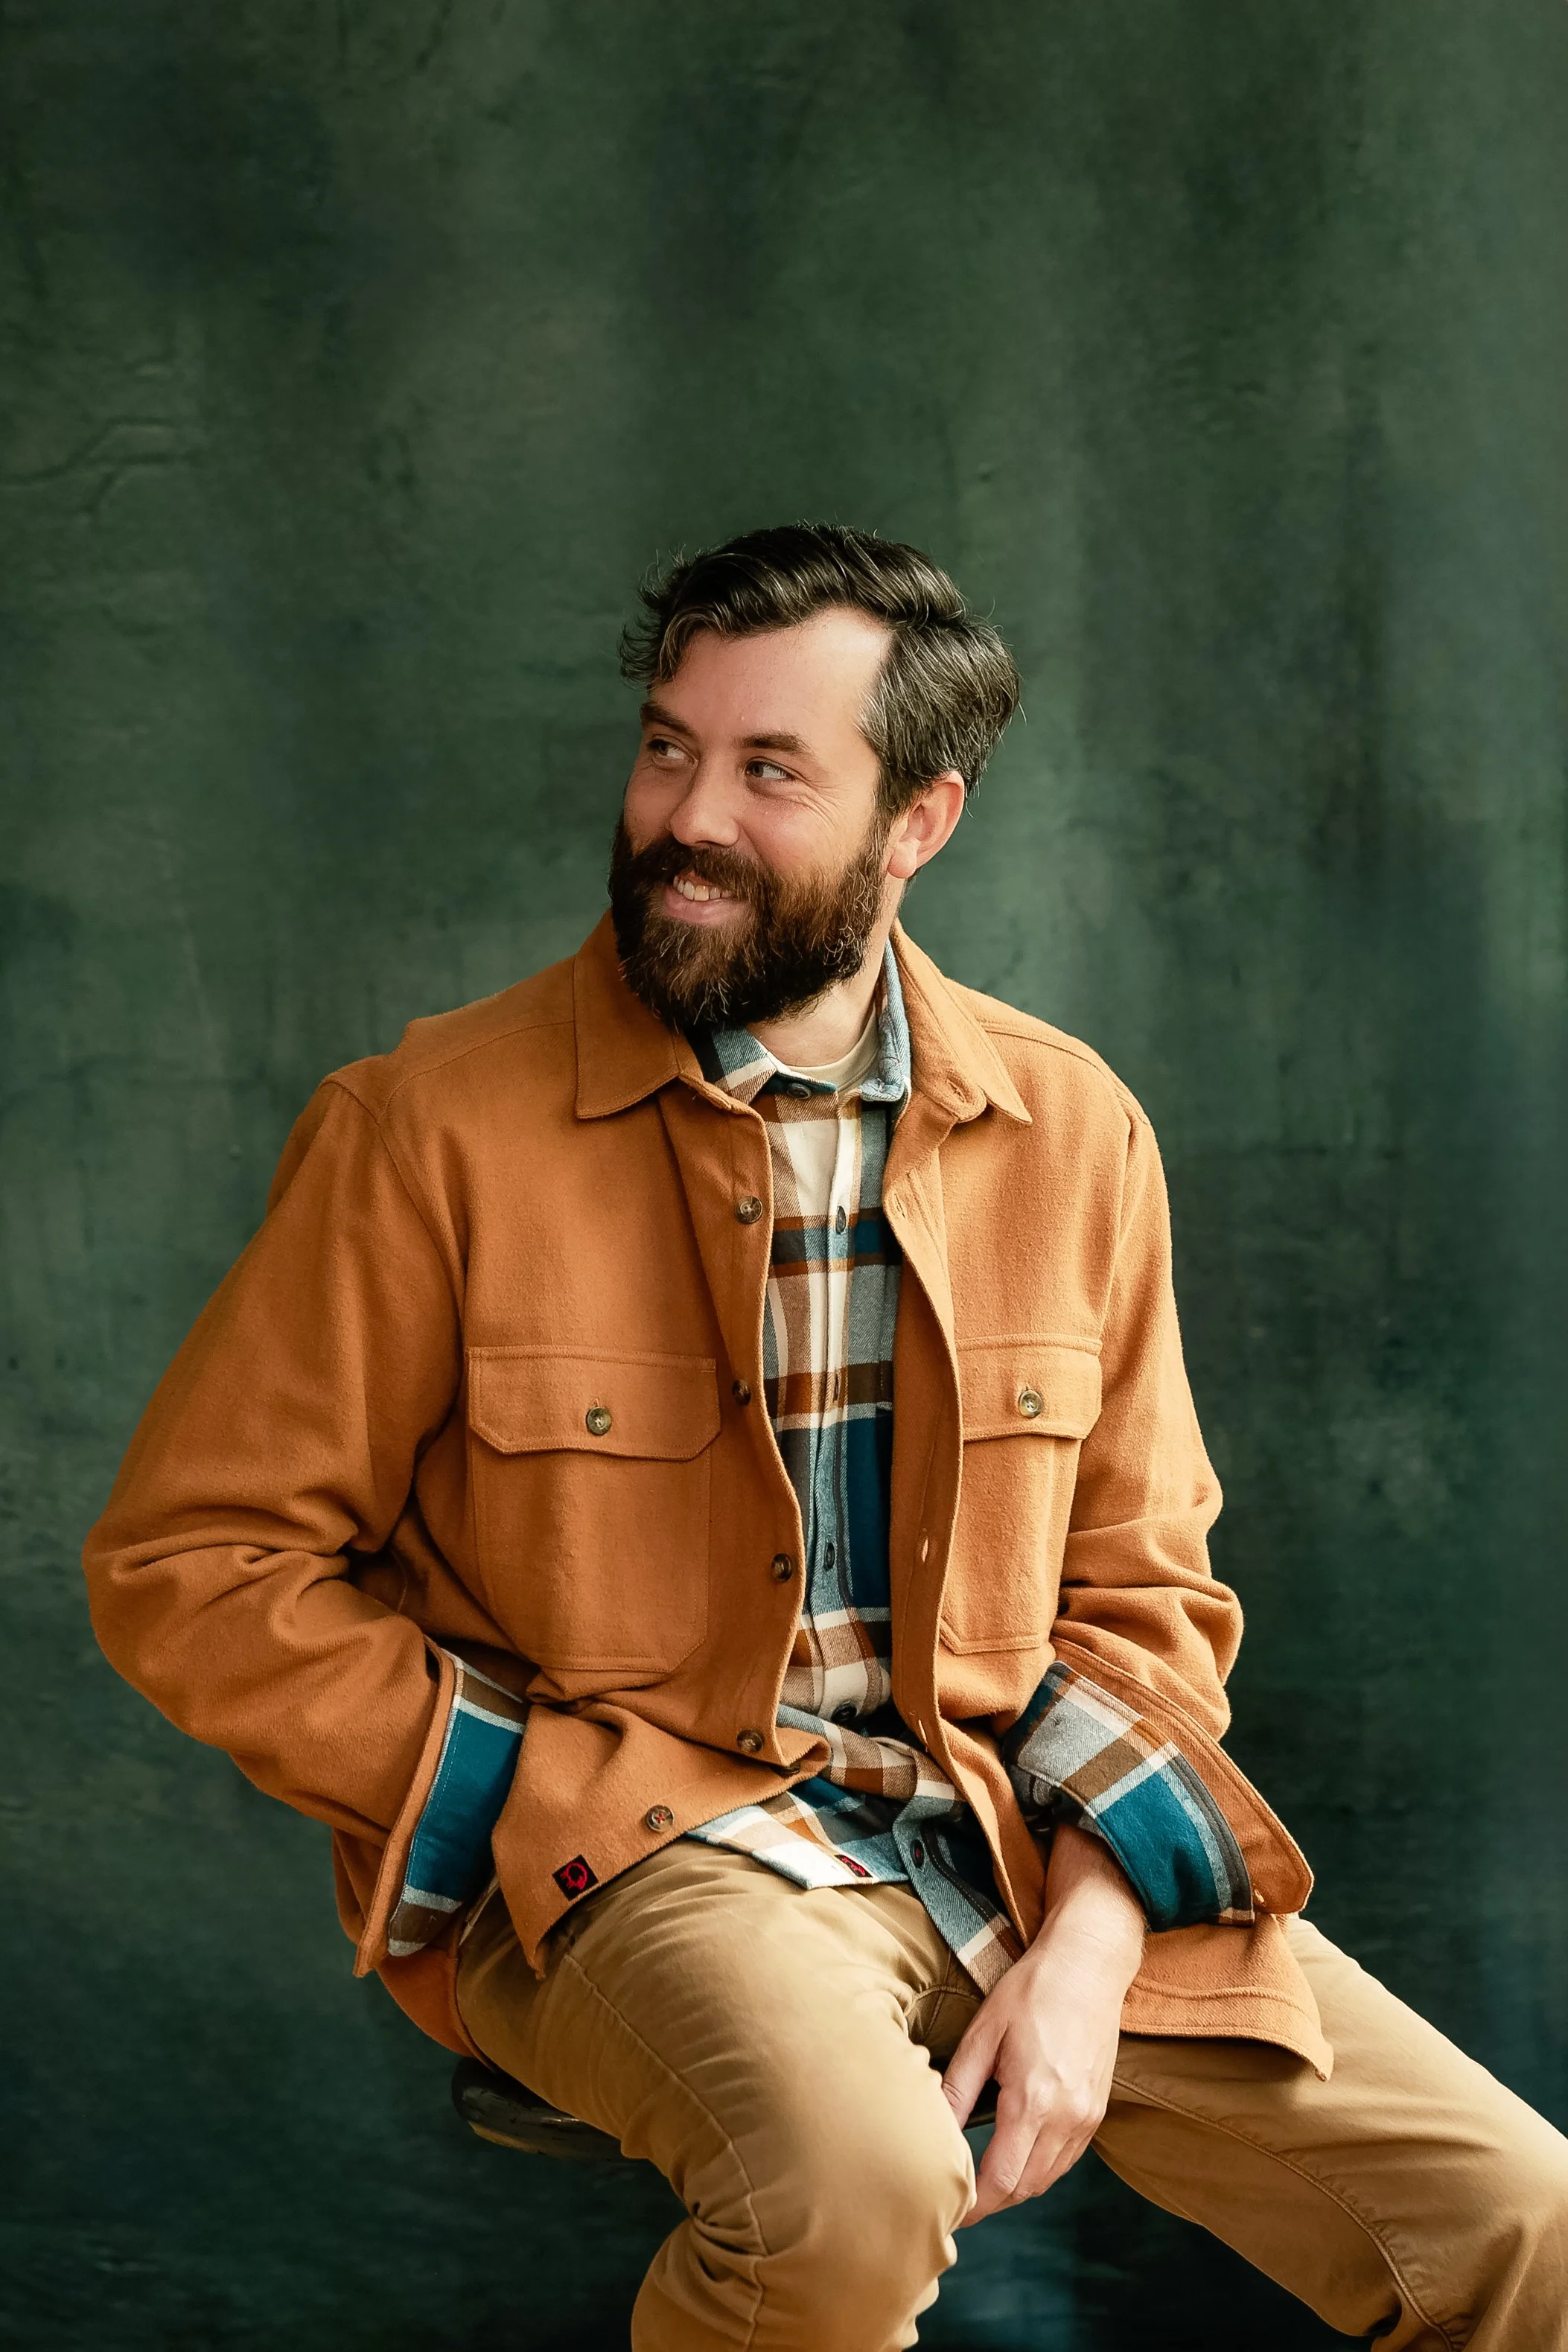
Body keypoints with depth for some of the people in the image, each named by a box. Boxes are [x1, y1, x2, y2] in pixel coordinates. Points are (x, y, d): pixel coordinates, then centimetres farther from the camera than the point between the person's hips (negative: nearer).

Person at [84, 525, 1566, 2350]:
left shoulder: (1072, 1131, 5)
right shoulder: (432, 1133, -6)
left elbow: (1140, 1592, 11)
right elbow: (184, 1565, -3)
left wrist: (1091, 1940, -6)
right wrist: (541, 1814, -11)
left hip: (1027, 1838, 4)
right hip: (617, 1853, -3)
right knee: (853, 2181, -36)